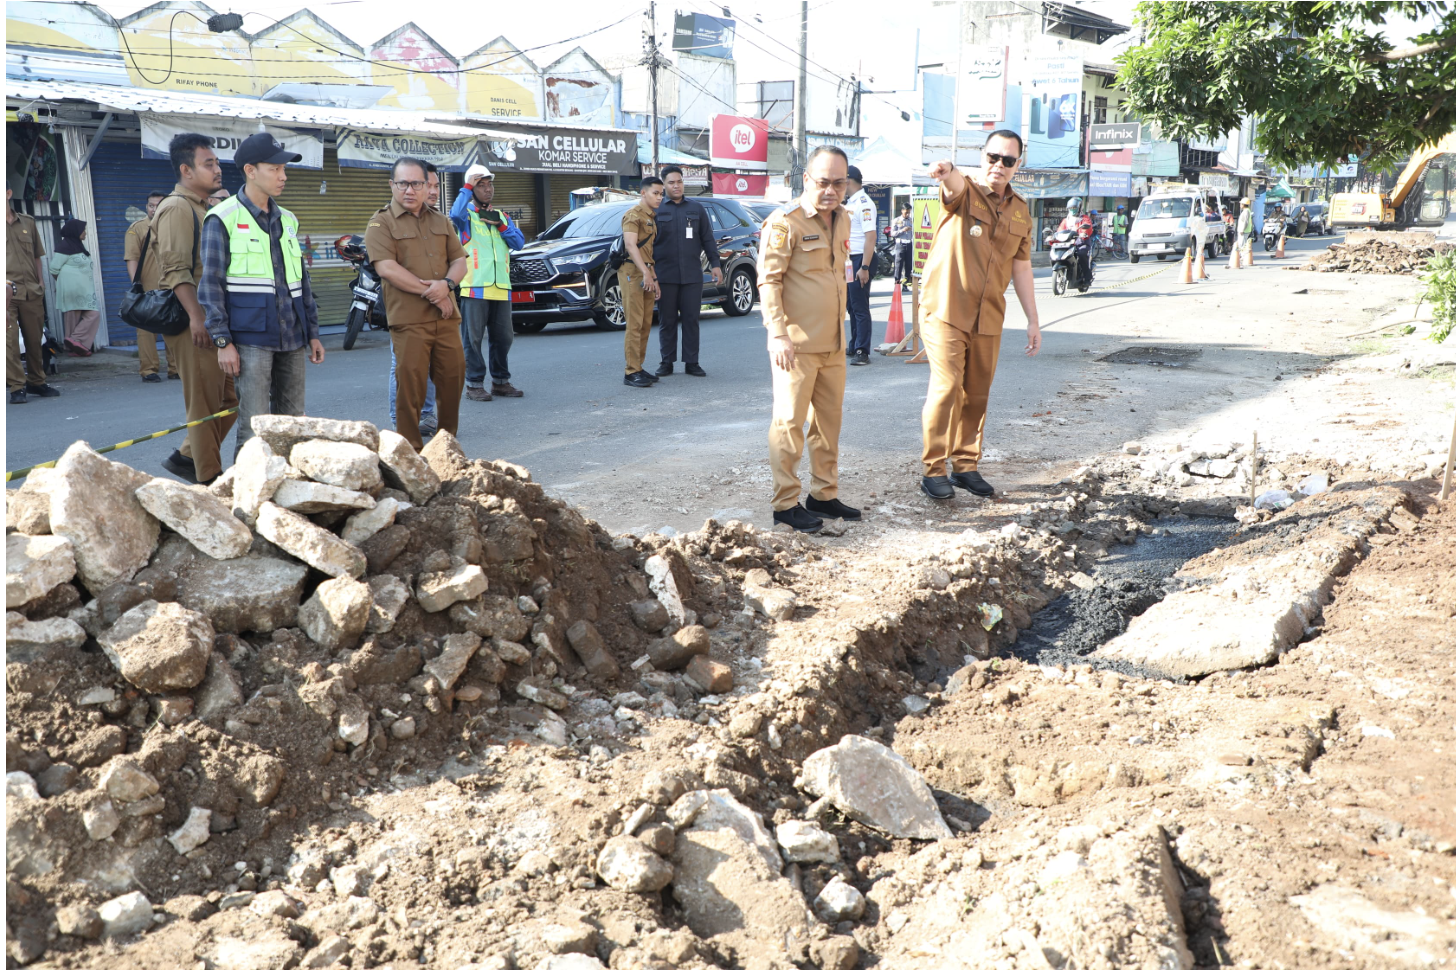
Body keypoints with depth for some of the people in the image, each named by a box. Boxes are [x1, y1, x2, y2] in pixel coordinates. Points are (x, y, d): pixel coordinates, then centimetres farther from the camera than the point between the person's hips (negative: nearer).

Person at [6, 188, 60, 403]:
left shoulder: (28, 222, 14)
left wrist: (39, 281, 10)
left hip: (32, 292, 4)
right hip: (7, 293, -4)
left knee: (35, 339, 10)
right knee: (9, 339, -9)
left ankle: (36, 382, 24)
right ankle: (17, 387, -6)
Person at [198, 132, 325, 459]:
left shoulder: (287, 221, 16)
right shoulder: (223, 218, -3)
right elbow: (211, 284, -5)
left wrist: (313, 333, 17)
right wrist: (223, 341, -10)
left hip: (292, 339, 6)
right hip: (251, 339, -6)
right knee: (254, 430, -8)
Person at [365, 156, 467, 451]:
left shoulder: (441, 221, 18)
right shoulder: (381, 223, 1)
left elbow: (459, 261, 15)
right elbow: (387, 268, -11)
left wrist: (446, 284, -7)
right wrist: (429, 291, -12)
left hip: (446, 317, 5)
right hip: (408, 319, -5)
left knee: (453, 379, 6)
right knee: (411, 386, -6)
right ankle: (411, 453, 3)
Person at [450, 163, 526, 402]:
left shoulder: (501, 216, 20)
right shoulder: (467, 214, 3)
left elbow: (519, 242, 9)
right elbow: (455, 215, -23)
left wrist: (500, 225, -4)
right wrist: (468, 187, -14)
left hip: (501, 287, 5)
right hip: (475, 286, -5)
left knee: (503, 337, 9)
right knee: (474, 338, -4)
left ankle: (500, 380, 20)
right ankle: (474, 384, 1)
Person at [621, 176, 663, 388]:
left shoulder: (652, 217, 22)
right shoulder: (633, 215, -7)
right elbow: (630, 245, -19)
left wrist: (653, 277, 17)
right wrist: (646, 273, -25)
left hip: (646, 273, 9)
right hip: (632, 272, -9)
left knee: (646, 324, 9)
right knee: (634, 324, -11)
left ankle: (638, 368, 15)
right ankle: (631, 372, -10)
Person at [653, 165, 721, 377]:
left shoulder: (696, 209, 13)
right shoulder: (656, 210, 6)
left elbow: (708, 239, 14)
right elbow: (648, 243, 6)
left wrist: (715, 264, 5)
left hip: (692, 274, 2)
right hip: (665, 275, -1)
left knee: (691, 319, 2)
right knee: (667, 320, 2)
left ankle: (691, 362, 7)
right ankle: (667, 362, 9)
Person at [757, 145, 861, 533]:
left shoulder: (842, 220, 13)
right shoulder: (785, 223, -11)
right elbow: (768, 280, -15)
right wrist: (778, 334, -22)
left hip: (833, 343, 8)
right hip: (796, 344, -8)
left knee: (829, 420, 13)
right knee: (789, 421, -3)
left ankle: (824, 494, 24)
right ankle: (786, 504, 4)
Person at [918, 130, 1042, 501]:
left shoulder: (1020, 211, 12)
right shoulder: (963, 191, -5)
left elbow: (1020, 267, 16)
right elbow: (955, 183, -31)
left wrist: (1033, 320, 13)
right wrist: (946, 172, -56)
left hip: (988, 317, 6)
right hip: (946, 310, -5)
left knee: (977, 395, 10)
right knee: (947, 389, -10)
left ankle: (965, 465, 23)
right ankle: (934, 470, 1)